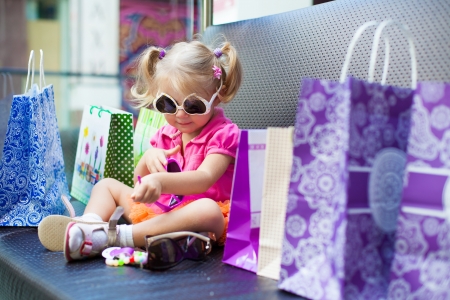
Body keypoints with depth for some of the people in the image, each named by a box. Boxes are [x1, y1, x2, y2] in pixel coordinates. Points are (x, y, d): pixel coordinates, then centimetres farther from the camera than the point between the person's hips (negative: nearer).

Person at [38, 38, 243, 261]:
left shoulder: (224, 134, -9)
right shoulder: (167, 134, 12)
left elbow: (203, 179, -27)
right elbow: (140, 180, 11)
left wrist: (160, 181, -44)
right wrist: (149, 157, -12)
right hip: (157, 209, 7)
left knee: (208, 210, -40)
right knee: (107, 185, 10)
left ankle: (115, 237, -47)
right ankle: (90, 224, -25)